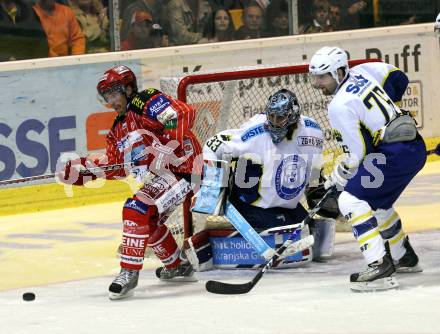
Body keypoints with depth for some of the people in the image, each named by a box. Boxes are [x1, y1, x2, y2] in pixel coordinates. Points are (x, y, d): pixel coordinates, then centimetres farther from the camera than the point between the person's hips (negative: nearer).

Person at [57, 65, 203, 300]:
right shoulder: (119, 128, 19)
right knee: (149, 221, 23)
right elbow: (114, 167, 15)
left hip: (181, 165, -11)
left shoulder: (148, 102, -9)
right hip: (158, 175, 11)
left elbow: (183, 114, -24)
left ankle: (129, 271, -20)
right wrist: (80, 169, 3)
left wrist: (166, 150, -32)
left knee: (136, 210, -22)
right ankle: (177, 266, 42)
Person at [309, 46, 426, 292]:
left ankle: (380, 266, -24)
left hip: (395, 153, -10)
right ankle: (404, 257, 44)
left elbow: (355, 154, -12)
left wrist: (336, 178, 4)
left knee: (351, 200, -12)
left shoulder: (339, 106, -13)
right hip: (416, 146, 10)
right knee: (378, 202, 28)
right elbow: (398, 78, 25)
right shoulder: (362, 72, 10)